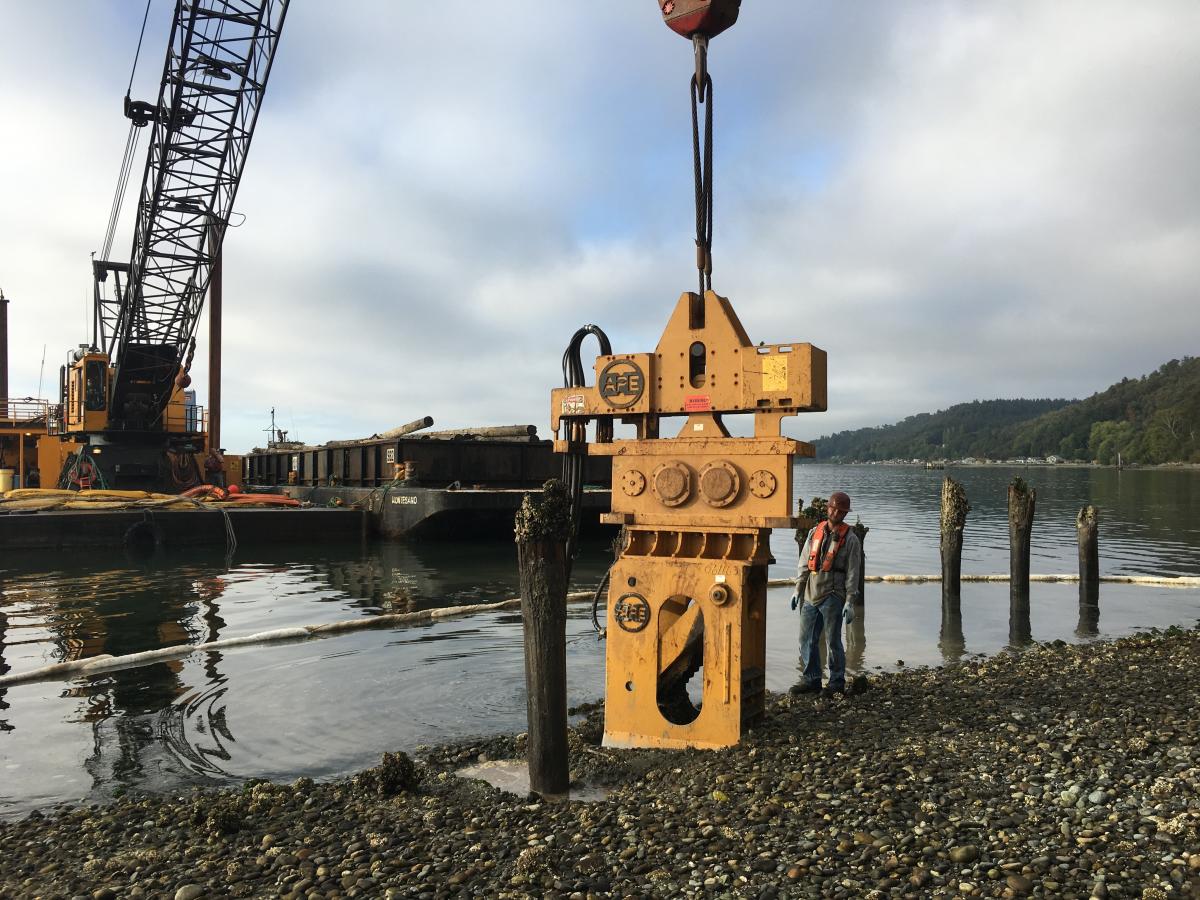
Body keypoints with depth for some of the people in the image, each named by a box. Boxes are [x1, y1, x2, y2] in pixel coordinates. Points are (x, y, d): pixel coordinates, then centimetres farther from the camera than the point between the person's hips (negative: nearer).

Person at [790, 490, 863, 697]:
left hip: (832, 597, -5)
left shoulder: (850, 539, -1)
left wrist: (850, 602, -9)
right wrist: (798, 590, 12)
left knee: (833, 641, 1)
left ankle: (837, 682, 13)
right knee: (806, 639, 8)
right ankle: (811, 679, 20)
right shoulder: (815, 532, 12)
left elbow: (852, 573, -4)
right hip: (811, 595, 5)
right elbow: (804, 563, 16)